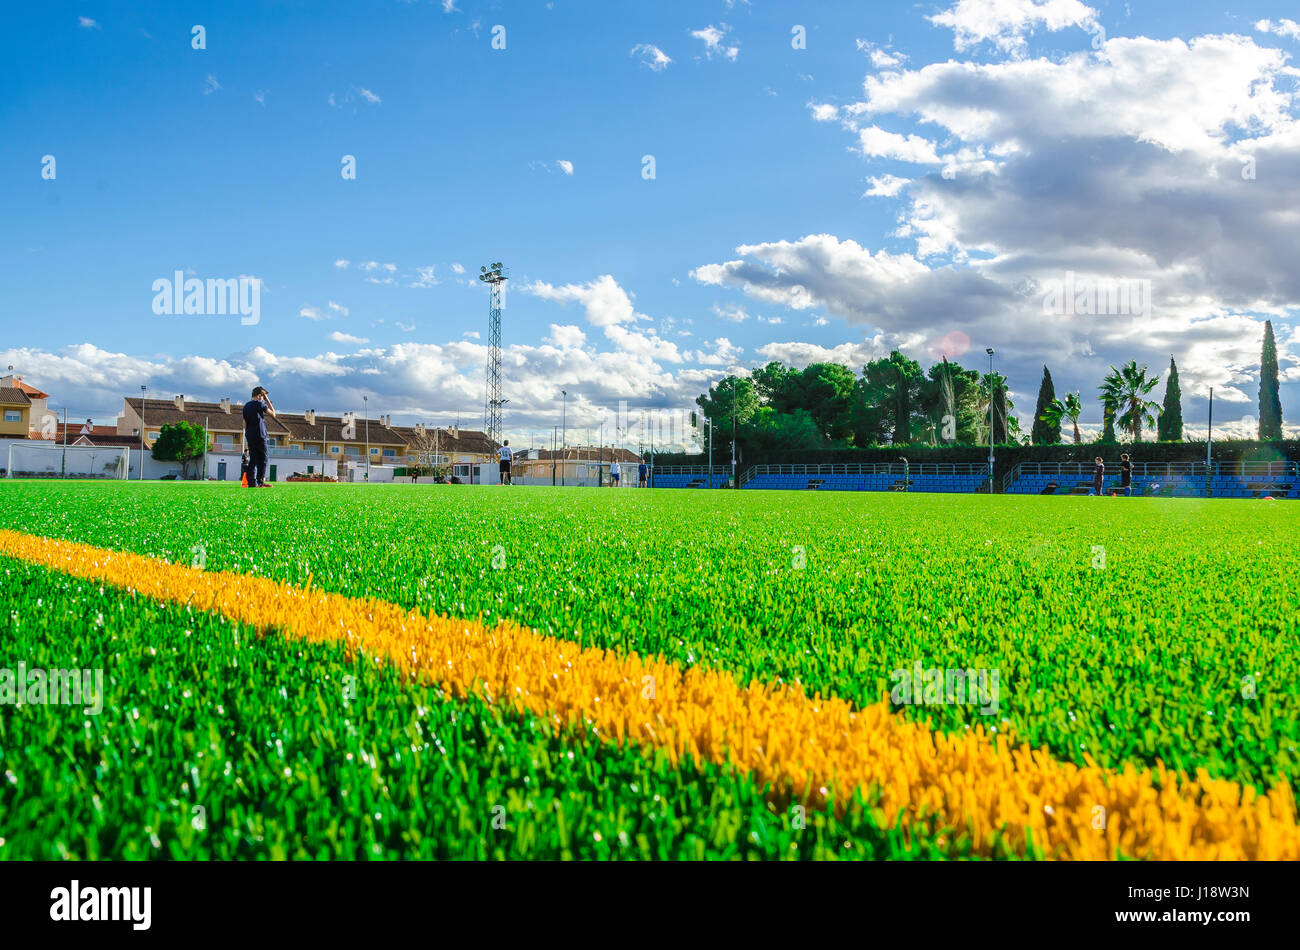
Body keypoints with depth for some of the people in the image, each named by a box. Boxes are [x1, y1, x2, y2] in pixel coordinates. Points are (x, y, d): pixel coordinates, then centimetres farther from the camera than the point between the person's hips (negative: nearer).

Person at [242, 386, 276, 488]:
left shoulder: (246, 406, 15)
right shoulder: (259, 404, -7)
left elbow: (244, 423, 17)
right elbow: (273, 413, 3)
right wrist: (267, 400, 6)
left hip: (249, 436, 7)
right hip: (259, 436, -7)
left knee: (253, 459, 7)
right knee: (262, 459, -1)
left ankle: (252, 482, 1)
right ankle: (260, 481, -5)